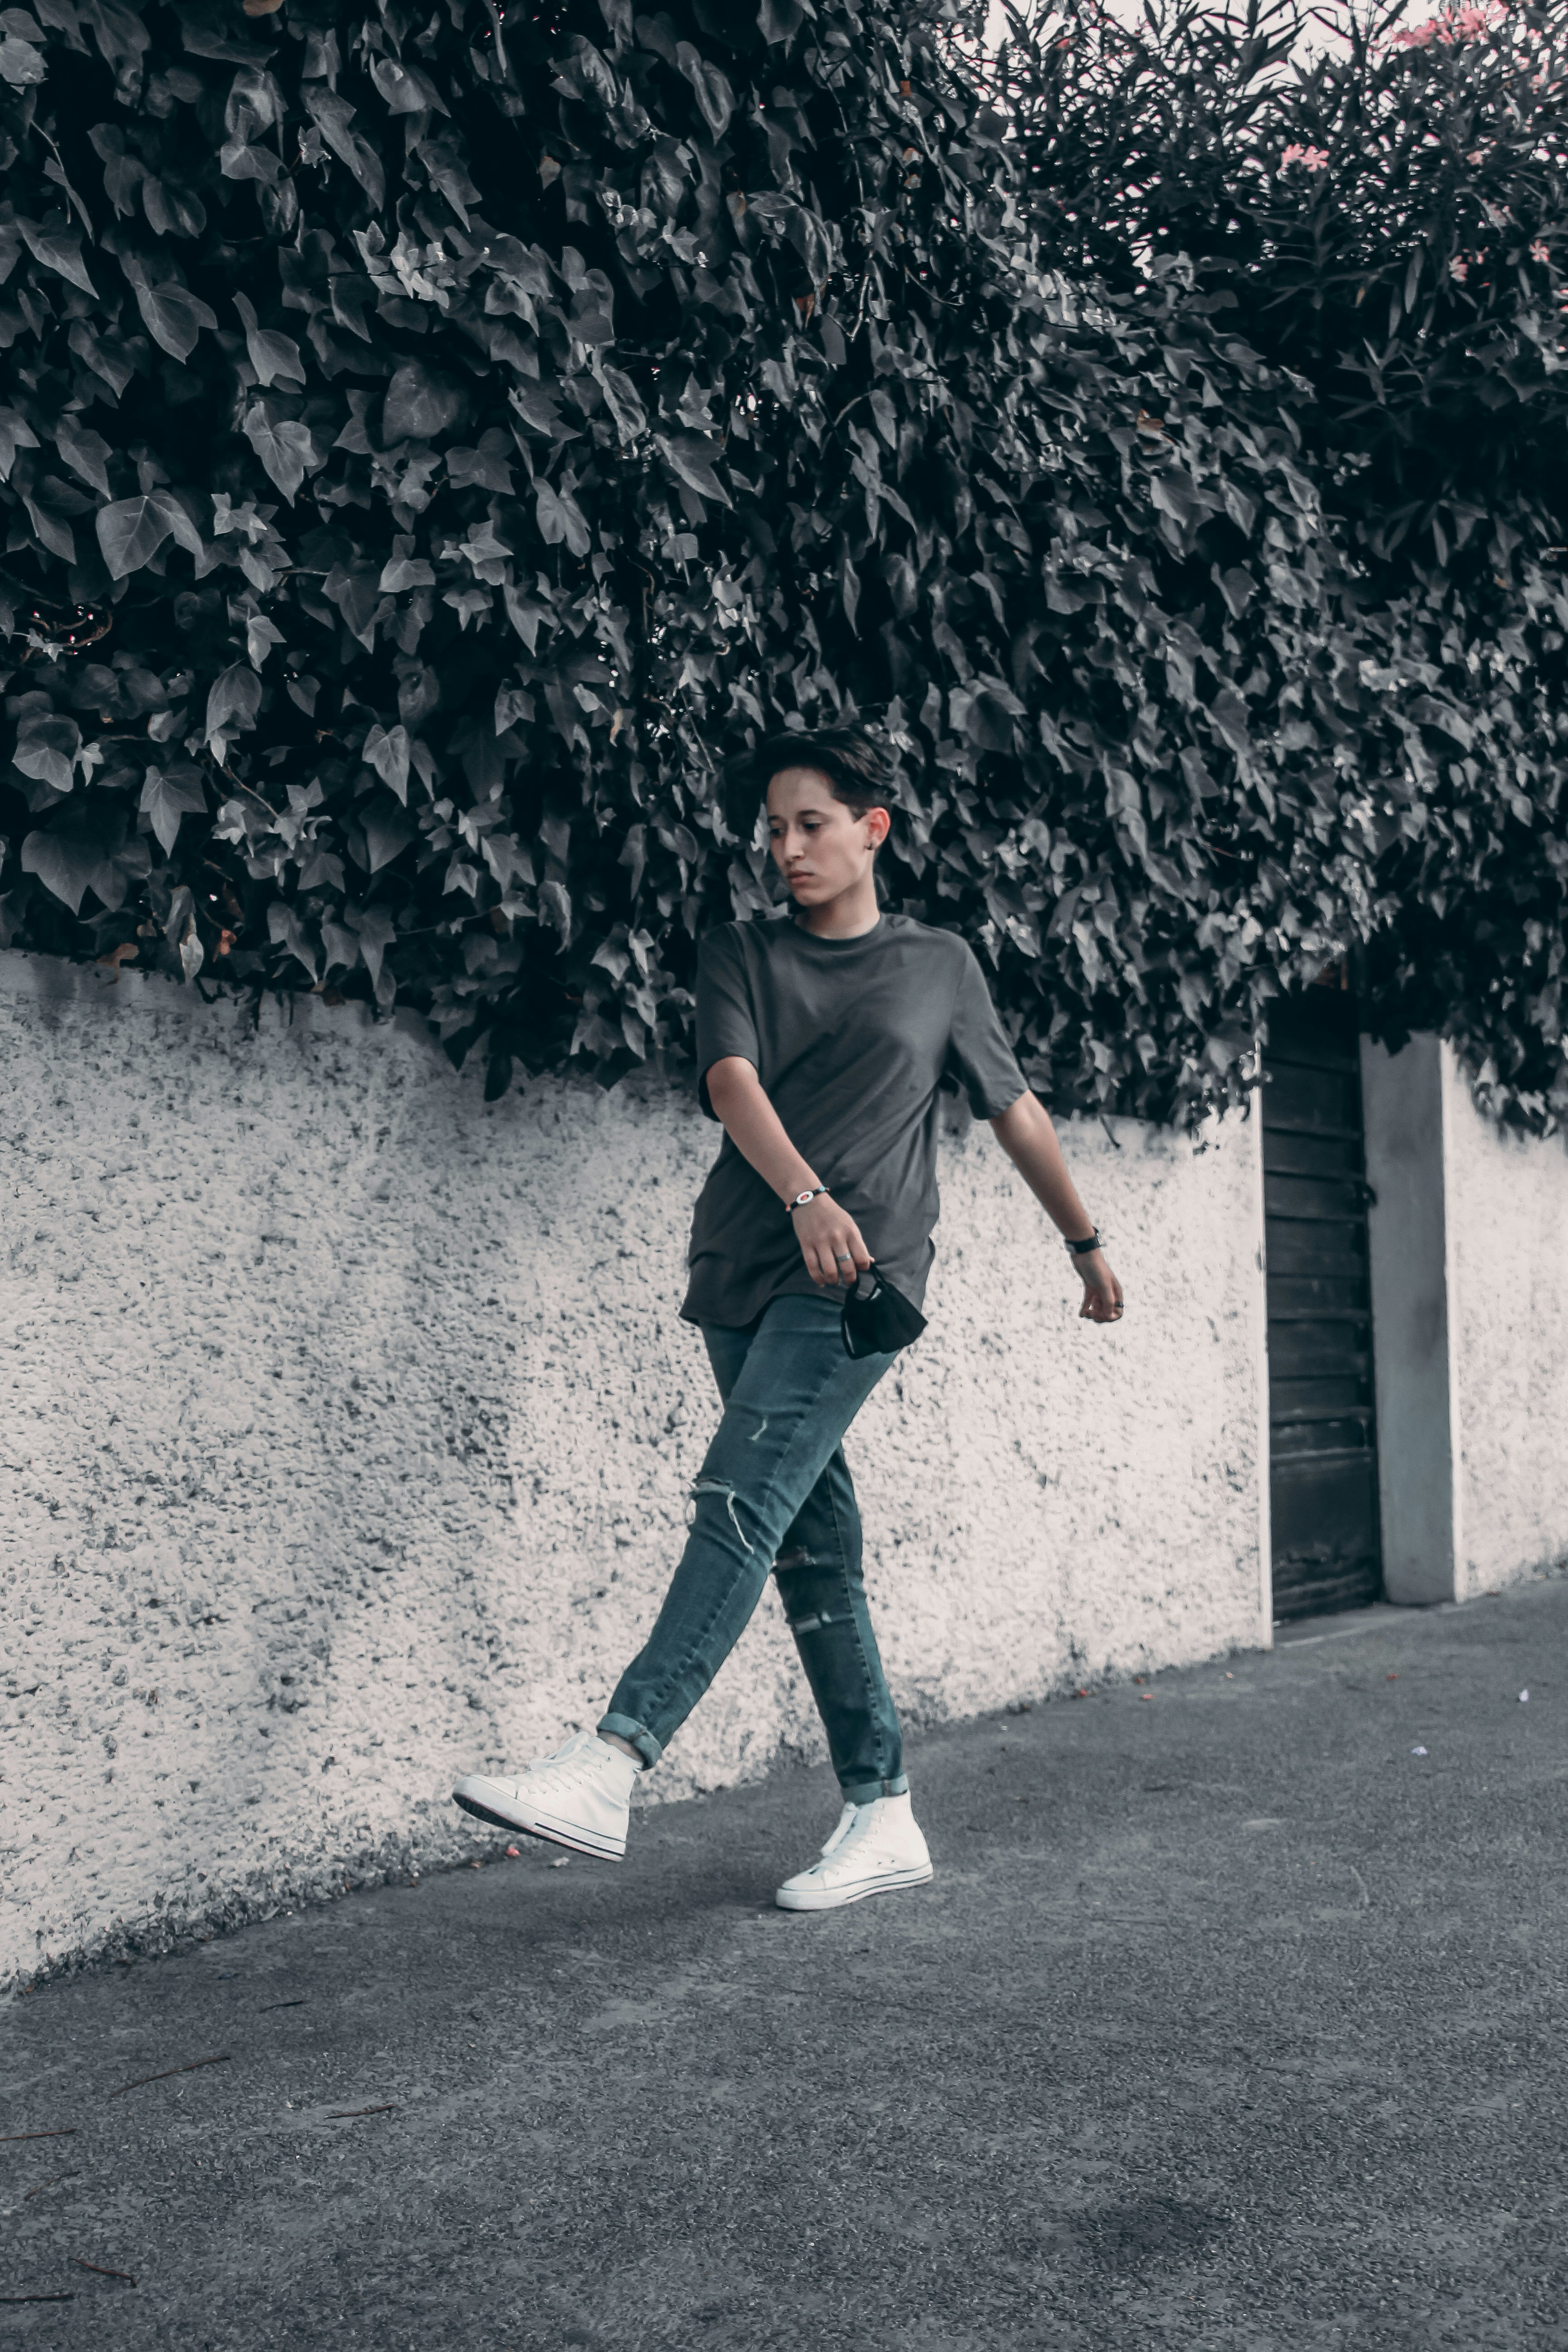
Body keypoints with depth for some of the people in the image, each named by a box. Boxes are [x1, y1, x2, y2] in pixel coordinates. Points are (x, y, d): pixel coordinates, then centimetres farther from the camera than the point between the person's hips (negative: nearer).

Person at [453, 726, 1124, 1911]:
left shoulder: (941, 964, 13)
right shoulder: (740, 955, 14)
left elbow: (1016, 1109, 22)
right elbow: (734, 1084, -5)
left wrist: (1087, 1243, 29)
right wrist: (804, 1196, -24)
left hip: (859, 1278, -4)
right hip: (744, 1270, 4)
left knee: (741, 1504, -20)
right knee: (812, 1545, 4)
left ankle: (612, 1767, -27)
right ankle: (884, 1816, 11)